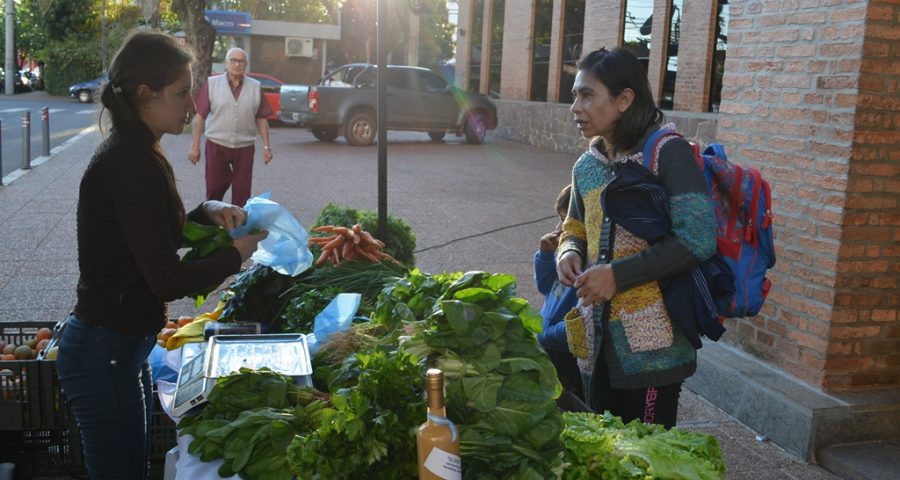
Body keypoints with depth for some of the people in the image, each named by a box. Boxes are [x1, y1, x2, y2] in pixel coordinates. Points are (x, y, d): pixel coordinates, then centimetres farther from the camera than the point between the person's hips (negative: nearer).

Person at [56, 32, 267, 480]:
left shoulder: (130, 153, 6)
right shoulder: (130, 165, -24)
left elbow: (153, 237, 19)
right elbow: (168, 282, -25)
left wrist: (206, 212, 3)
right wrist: (237, 253, -11)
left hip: (117, 345, 9)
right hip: (104, 353, -9)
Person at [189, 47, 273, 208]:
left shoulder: (255, 87, 4)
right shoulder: (212, 84, -2)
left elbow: (261, 119, 7)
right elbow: (200, 116, -2)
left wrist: (266, 146, 2)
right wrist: (195, 146, -5)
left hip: (245, 147, 1)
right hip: (216, 146, -1)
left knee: (242, 192, 6)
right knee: (214, 189, 6)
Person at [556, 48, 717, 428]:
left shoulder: (668, 153, -12)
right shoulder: (587, 166, 9)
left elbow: (698, 239, -19)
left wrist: (619, 275, -20)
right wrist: (569, 252, -2)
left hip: (650, 342, -7)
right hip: (596, 339, 7)